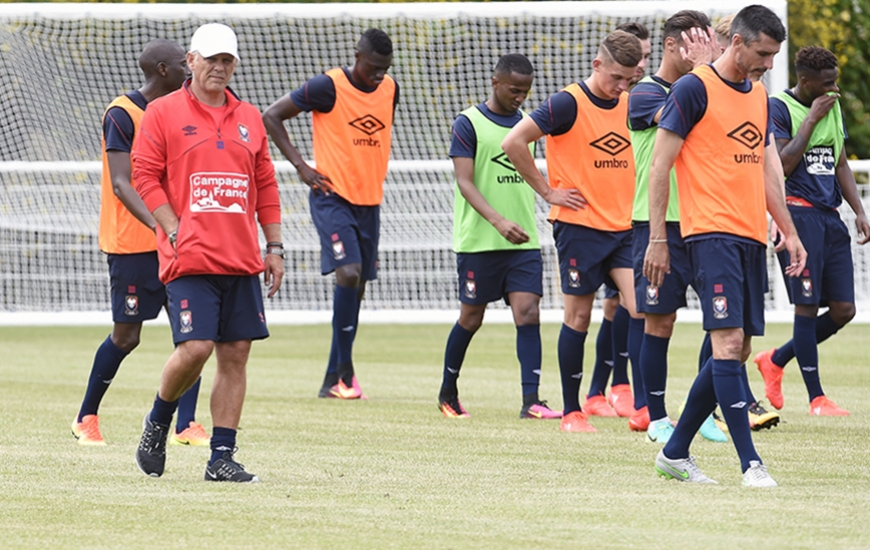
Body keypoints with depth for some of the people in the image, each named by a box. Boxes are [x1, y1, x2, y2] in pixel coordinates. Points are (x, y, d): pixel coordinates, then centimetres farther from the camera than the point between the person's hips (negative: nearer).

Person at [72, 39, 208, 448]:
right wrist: (157, 225, -32)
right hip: (131, 244, -7)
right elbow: (120, 184, -20)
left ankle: (186, 425, -4)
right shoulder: (121, 114, -13)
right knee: (126, 336, 0)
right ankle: (86, 419, 19)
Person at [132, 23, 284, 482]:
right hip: (189, 256, -5)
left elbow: (266, 186, 19)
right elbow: (145, 176, -2)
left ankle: (222, 457, 4)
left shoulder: (249, 118, 16)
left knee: (236, 353, 0)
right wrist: (175, 231, -11)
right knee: (195, 347, -15)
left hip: (242, 259, 5)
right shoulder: (163, 113, 2)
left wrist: (274, 246, 12)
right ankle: (158, 421, 12)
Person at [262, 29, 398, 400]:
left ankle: (333, 379, 15)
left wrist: (377, 172, 14)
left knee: (356, 288, 7)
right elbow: (272, 116, -7)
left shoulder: (390, 89, 6)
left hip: (369, 201, 6)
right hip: (332, 197, -6)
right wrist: (301, 166, -11)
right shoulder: (328, 87, -12)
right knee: (348, 274, -22)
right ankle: (345, 367, -13)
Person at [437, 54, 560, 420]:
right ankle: (448, 393, 24)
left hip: (524, 240, 4)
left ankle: (531, 400, -12)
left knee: (528, 313, -8)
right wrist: (498, 221, -27)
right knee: (472, 317, 5)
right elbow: (465, 183, -14)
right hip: (478, 240, -4)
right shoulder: (468, 123, -7)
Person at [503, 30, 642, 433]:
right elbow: (514, 142, -15)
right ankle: (571, 412, 11)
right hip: (579, 227, -5)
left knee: (642, 309, -8)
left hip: (624, 227, 5)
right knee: (578, 317, 1)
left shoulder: (631, 105, 8)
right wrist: (547, 191, -11)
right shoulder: (568, 104, -10)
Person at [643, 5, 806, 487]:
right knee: (728, 342, -15)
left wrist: (789, 232, 17)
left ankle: (674, 453, 18)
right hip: (711, 233, -8)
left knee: (735, 352, 7)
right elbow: (659, 166, -6)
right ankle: (750, 463, -18)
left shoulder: (759, 94, 17)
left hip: (751, 238, 8)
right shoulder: (694, 89, -6)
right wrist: (657, 239, -9)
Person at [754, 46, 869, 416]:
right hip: (798, 212, -7)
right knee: (808, 306, -6)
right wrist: (812, 119, -14)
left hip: (830, 215, 7)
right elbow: (783, 164, -16)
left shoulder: (833, 108, 16)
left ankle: (776, 360, 22)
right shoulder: (778, 107, -6)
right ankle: (816, 398, 0)